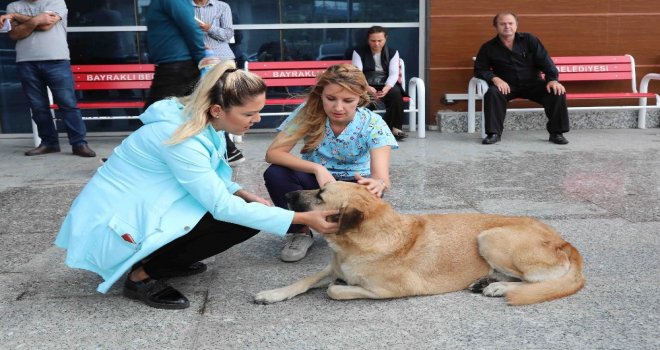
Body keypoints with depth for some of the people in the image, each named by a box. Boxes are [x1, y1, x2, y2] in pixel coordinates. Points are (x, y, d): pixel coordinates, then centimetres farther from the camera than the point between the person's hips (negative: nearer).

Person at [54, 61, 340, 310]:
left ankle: (166, 261, 9)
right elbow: (222, 207, -27)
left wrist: (243, 194, -7)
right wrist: (302, 218, -27)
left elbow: (210, 182, 14)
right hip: (116, 226, -9)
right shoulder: (182, 139, -27)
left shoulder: (203, 123, -1)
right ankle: (143, 275, -8)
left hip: (140, 208, 9)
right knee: (241, 221, -19)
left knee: (245, 208, -1)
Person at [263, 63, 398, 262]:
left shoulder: (373, 125, -21)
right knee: (275, 174, -29)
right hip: (316, 180, 1)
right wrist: (317, 168, -40)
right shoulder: (307, 112, -19)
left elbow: (382, 177, -32)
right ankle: (300, 232, -3)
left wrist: (378, 184, -58)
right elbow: (273, 153, -26)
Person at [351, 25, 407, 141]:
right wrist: (366, 87, -31)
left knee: (396, 92, -33)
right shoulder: (359, 52, 2)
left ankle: (394, 127, -22)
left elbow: (394, 73, -5)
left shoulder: (392, 52, 7)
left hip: (386, 85, 1)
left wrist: (387, 87, -28)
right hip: (366, 86, -1)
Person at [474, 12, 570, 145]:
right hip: (507, 86, -1)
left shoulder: (529, 40, 3)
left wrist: (553, 79, -19)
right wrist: (495, 78, -18)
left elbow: (545, 61, -2)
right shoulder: (488, 47, 2)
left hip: (533, 84, 1)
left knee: (557, 93, -23)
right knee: (492, 93, -34)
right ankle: (494, 133, -22)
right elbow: (479, 69, 3)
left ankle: (556, 132, -8)